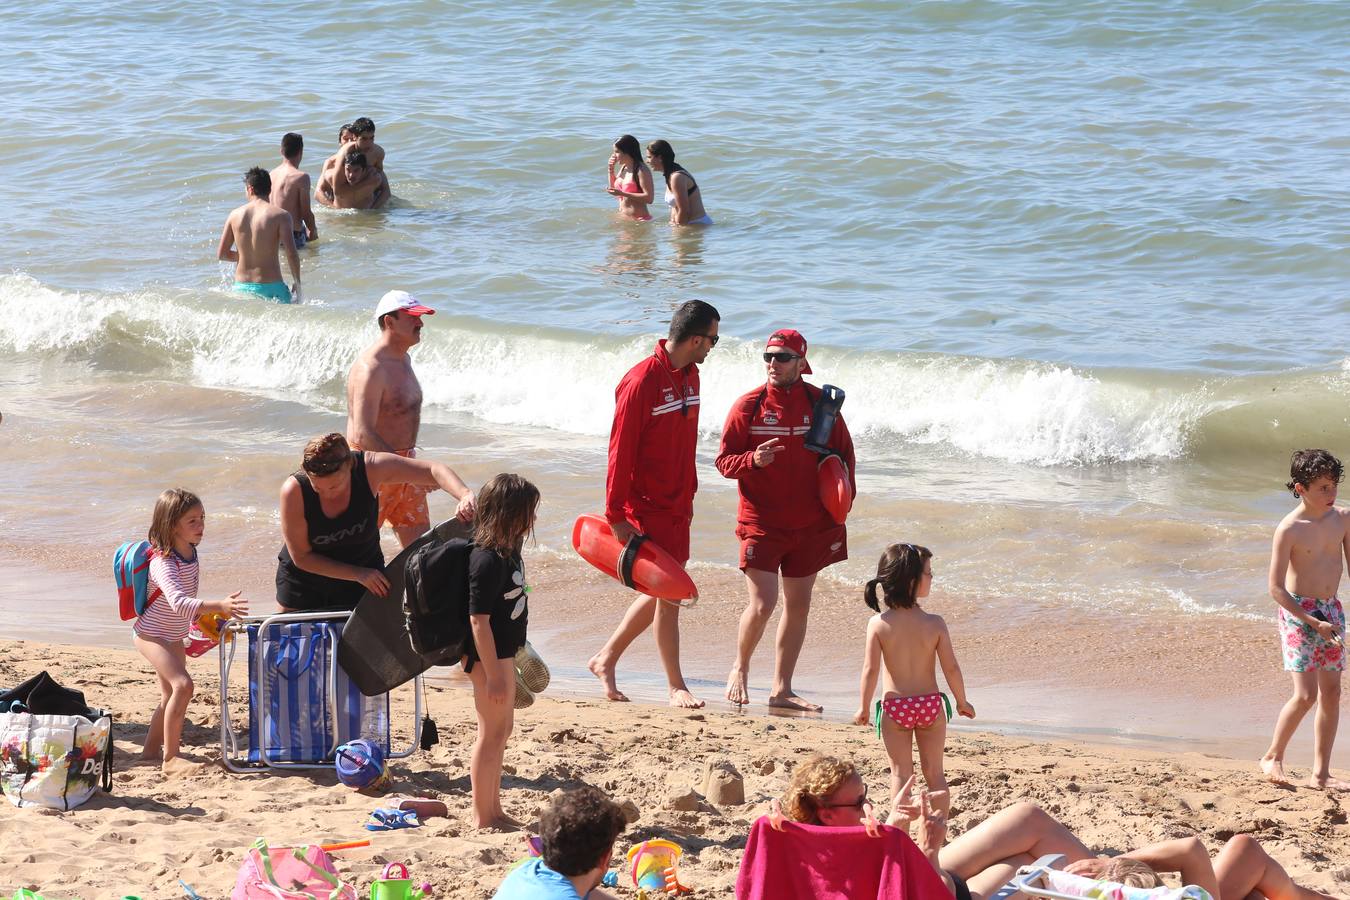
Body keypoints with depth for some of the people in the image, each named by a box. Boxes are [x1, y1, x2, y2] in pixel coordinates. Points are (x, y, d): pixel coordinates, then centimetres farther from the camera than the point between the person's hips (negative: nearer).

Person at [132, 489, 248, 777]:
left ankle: (152, 748, 39)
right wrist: (219, 606, -55)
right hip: (152, 634, -9)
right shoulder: (163, 563, -30)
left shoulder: (191, 553, -2)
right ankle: (170, 758, -22)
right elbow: (178, 602, -45)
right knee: (183, 685, -25)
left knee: (171, 695, 21)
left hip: (173, 635, 9)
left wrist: (203, 616, 22)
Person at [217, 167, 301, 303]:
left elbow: (221, 254, 11)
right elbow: (291, 254, -12)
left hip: (241, 287, 3)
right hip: (271, 287, -3)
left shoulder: (235, 215, 6)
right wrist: (297, 283, 2)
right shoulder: (281, 216, -5)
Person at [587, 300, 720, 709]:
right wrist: (617, 515, -15)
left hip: (677, 506, 8)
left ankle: (606, 659, 28)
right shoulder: (641, 382, -18)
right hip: (647, 509, -8)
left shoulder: (690, 376, 7)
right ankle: (676, 685, 7)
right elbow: (621, 452, -16)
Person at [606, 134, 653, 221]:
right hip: (622, 218, 8)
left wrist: (623, 194, -23)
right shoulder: (623, 168, 11)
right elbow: (613, 189, 26)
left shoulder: (641, 170, -14)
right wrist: (611, 170, 10)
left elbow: (649, 198, -20)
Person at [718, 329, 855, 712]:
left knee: (798, 607, 7)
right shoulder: (748, 406, -3)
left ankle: (782, 689, 17)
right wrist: (753, 460, -22)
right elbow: (723, 461, -1)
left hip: (811, 525, 3)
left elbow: (845, 455, 11)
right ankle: (740, 670, 16)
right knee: (762, 604, -11)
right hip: (761, 522, -3)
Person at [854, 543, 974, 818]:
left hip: (895, 706, 0)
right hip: (930, 703, 0)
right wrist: (962, 702, 8)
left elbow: (871, 669, -11)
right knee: (934, 772, 14)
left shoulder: (878, 624, -12)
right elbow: (951, 668, -8)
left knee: (901, 773, 9)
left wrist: (864, 707, 2)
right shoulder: (935, 624, -12)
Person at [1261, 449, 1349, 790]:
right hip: (1298, 612, -6)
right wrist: (1313, 622, -17)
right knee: (1306, 695, -11)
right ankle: (1273, 756, 10)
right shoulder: (1290, 529, -15)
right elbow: (1276, 587, -14)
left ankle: (1320, 774, 11)